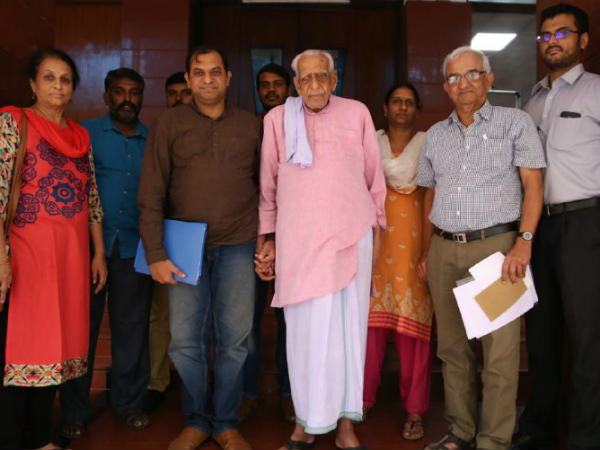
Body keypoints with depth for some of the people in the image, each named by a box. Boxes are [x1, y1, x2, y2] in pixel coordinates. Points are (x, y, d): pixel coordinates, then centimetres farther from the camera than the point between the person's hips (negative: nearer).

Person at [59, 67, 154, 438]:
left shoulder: (153, 140, 11)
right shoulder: (85, 133, 4)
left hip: (134, 247, 2)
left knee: (132, 327, 9)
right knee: (81, 326, 5)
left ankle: (129, 403, 23)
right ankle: (76, 411, 18)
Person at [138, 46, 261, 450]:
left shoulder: (251, 126, 9)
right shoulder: (170, 123, 4)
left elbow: (266, 187, 13)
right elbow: (151, 194, -1)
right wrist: (156, 254, -8)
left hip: (238, 246, 1)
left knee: (234, 338, 5)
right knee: (185, 340, 2)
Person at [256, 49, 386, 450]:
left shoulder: (357, 113, 6)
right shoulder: (277, 119, 6)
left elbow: (374, 175, 11)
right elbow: (268, 185, 10)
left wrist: (376, 228, 11)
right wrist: (266, 239, 9)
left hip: (350, 235, 1)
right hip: (297, 239, 0)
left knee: (347, 326, 3)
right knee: (305, 329, 2)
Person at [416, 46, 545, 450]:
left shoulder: (515, 122, 4)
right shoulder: (436, 135, 16)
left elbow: (533, 184, -3)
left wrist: (524, 242, -14)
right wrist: (426, 251, 15)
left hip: (496, 244, -4)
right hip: (444, 250, 4)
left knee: (500, 352, -4)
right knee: (453, 348, 9)